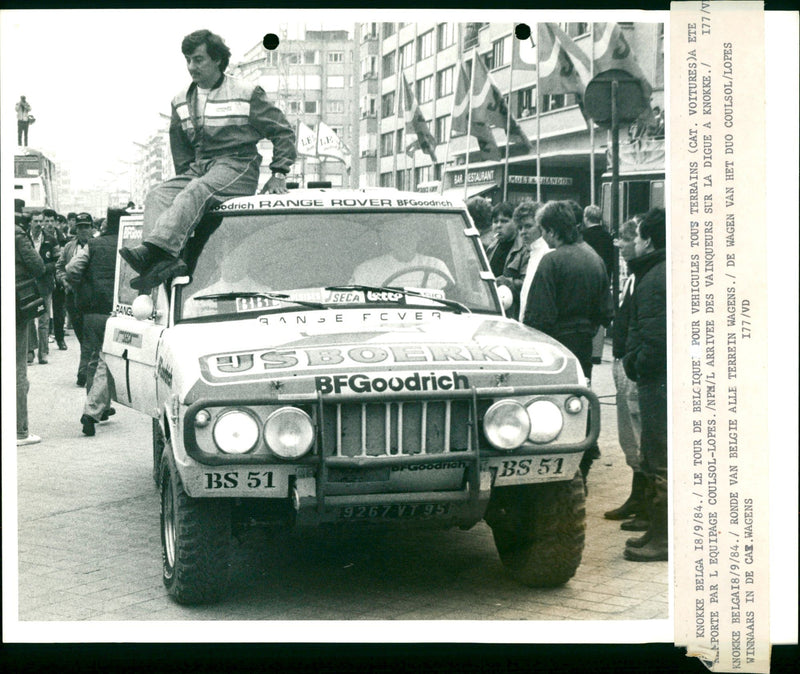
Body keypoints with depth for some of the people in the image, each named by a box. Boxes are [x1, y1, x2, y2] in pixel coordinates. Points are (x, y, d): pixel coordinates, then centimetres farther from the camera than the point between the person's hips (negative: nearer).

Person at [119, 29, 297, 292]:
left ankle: (158, 248, -56)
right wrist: (186, 175, 12)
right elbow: (180, 149, 28)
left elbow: (283, 132, 5)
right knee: (158, 195, -23)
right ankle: (165, 260, -45)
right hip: (199, 169, 6)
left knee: (195, 192, -36)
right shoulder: (182, 101, 17)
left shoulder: (246, 94, 2)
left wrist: (278, 175, -2)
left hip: (238, 168, -6)